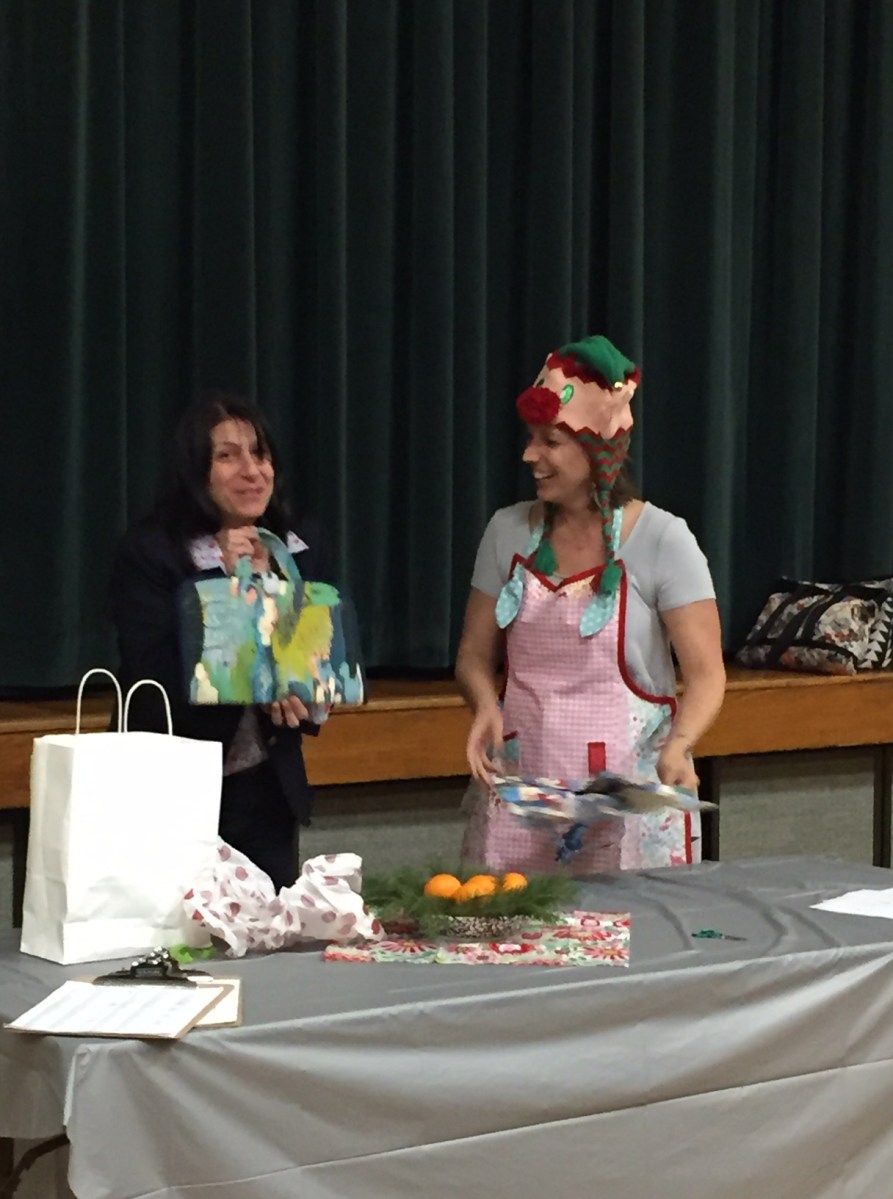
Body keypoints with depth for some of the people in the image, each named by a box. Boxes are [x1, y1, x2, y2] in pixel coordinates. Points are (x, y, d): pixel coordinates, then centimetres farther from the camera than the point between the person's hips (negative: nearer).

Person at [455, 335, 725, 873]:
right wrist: (487, 705, -8)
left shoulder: (662, 540, -6)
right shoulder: (509, 531, 6)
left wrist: (679, 745, -23)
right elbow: (475, 654, 13)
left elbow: (706, 674, -6)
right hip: (520, 790, 3)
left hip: (631, 797, -3)